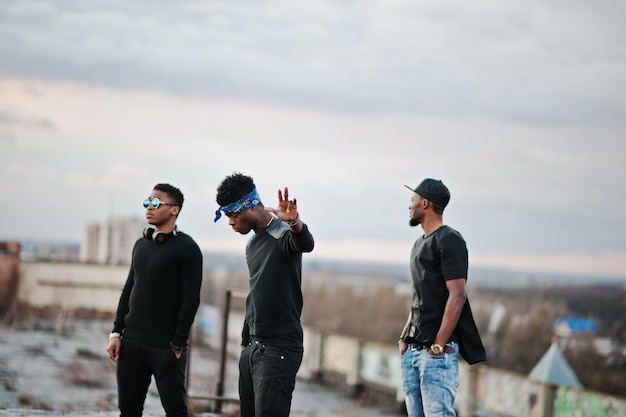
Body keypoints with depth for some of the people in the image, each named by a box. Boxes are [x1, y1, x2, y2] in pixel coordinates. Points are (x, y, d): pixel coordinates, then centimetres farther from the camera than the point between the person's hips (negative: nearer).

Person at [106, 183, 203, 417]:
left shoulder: (186, 248, -6)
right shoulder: (141, 244, 14)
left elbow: (190, 300, -10)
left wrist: (177, 344, -15)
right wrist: (116, 332, 9)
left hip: (165, 345, -6)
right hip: (132, 340, 7)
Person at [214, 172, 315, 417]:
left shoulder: (284, 234, -12)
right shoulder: (252, 244, 16)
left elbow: (306, 244, -37)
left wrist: (294, 223, -58)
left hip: (280, 349, -9)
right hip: (252, 348, 9)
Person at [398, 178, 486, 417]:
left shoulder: (449, 240, -7)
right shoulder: (420, 244, 21)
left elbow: (457, 295, -15)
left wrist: (438, 345, -20)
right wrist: (404, 337, 16)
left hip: (437, 351, -9)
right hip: (412, 350, 9)